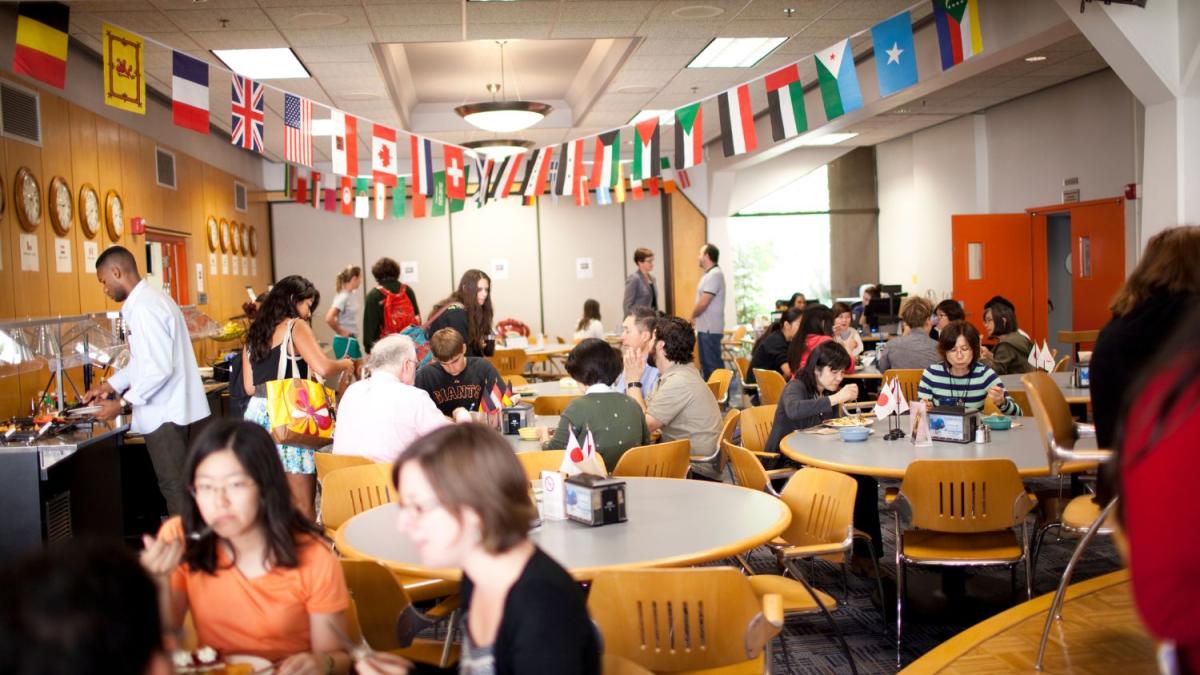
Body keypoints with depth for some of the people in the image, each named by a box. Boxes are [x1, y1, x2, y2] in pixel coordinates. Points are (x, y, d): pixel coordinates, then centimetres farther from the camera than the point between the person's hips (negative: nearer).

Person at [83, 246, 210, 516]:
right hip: (169, 410, 10)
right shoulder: (151, 299, 13)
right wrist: (109, 385, 20)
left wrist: (122, 403, -15)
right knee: (178, 486, 13)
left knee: (175, 488, -3)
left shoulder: (144, 308, -18)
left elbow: (159, 369, -23)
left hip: (164, 414, -10)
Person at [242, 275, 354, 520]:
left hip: (256, 414, 7)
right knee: (303, 503, -3)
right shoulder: (295, 326, -2)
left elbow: (249, 386, 18)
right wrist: (345, 364, 5)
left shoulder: (254, 333, 17)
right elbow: (323, 368, -14)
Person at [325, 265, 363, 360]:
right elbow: (329, 318, -27)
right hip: (344, 341, -9)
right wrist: (340, 332, -14)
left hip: (352, 340, 9)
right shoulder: (343, 297, -17)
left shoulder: (352, 294, 8)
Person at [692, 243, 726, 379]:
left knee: (713, 364, -7)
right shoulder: (709, 274, 15)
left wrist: (693, 316, -4)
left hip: (710, 329, -10)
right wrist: (695, 317, 7)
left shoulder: (714, 275, -17)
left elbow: (703, 303, -21)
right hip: (705, 327, 10)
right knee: (706, 363, 16)